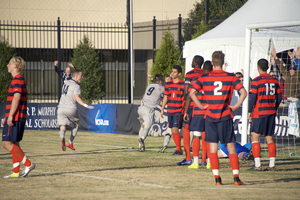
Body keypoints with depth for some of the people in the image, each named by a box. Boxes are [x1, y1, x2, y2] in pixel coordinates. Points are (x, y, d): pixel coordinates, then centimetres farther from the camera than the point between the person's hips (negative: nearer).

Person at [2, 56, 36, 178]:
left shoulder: (17, 80, -12)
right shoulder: (20, 80, 20)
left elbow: (16, 98, -22)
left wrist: (10, 116, -25)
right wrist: (7, 117, 27)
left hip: (15, 117, -10)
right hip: (20, 117, 10)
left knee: (7, 143, -10)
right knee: (14, 143, 10)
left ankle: (28, 164, -12)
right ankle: (16, 172, 9)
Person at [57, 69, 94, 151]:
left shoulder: (66, 83, 14)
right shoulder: (76, 86, -8)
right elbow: (77, 98, -24)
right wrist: (86, 105, -32)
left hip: (61, 108, 4)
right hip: (71, 109, -4)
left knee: (62, 127, 0)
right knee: (76, 124, 21)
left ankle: (62, 138, -33)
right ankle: (70, 143, 14)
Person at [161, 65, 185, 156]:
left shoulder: (183, 84, -5)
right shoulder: (168, 84, 10)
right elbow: (165, 97, 17)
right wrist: (162, 109, 15)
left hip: (179, 111, -6)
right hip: (170, 110, 6)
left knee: (175, 129, -14)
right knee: (172, 130, 7)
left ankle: (179, 149, -5)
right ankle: (178, 148, 17)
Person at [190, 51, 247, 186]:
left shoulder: (204, 77, 0)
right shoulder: (231, 77, -1)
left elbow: (192, 93, -6)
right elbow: (243, 92, -9)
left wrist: (201, 106, 0)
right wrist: (236, 106, -2)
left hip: (210, 116, 0)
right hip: (226, 116, 0)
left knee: (213, 148, 5)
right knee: (231, 147, 5)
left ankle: (217, 179, 1)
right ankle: (236, 178, 0)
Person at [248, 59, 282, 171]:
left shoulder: (256, 81, -8)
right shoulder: (274, 81, 8)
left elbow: (253, 98, -13)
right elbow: (279, 97, 10)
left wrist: (249, 112, -4)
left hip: (260, 112, -5)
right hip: (271, 112, 5)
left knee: (255, 137, 0)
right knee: (269, 138, 10)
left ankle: (257, 165, -8)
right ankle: (272, 165, 5)